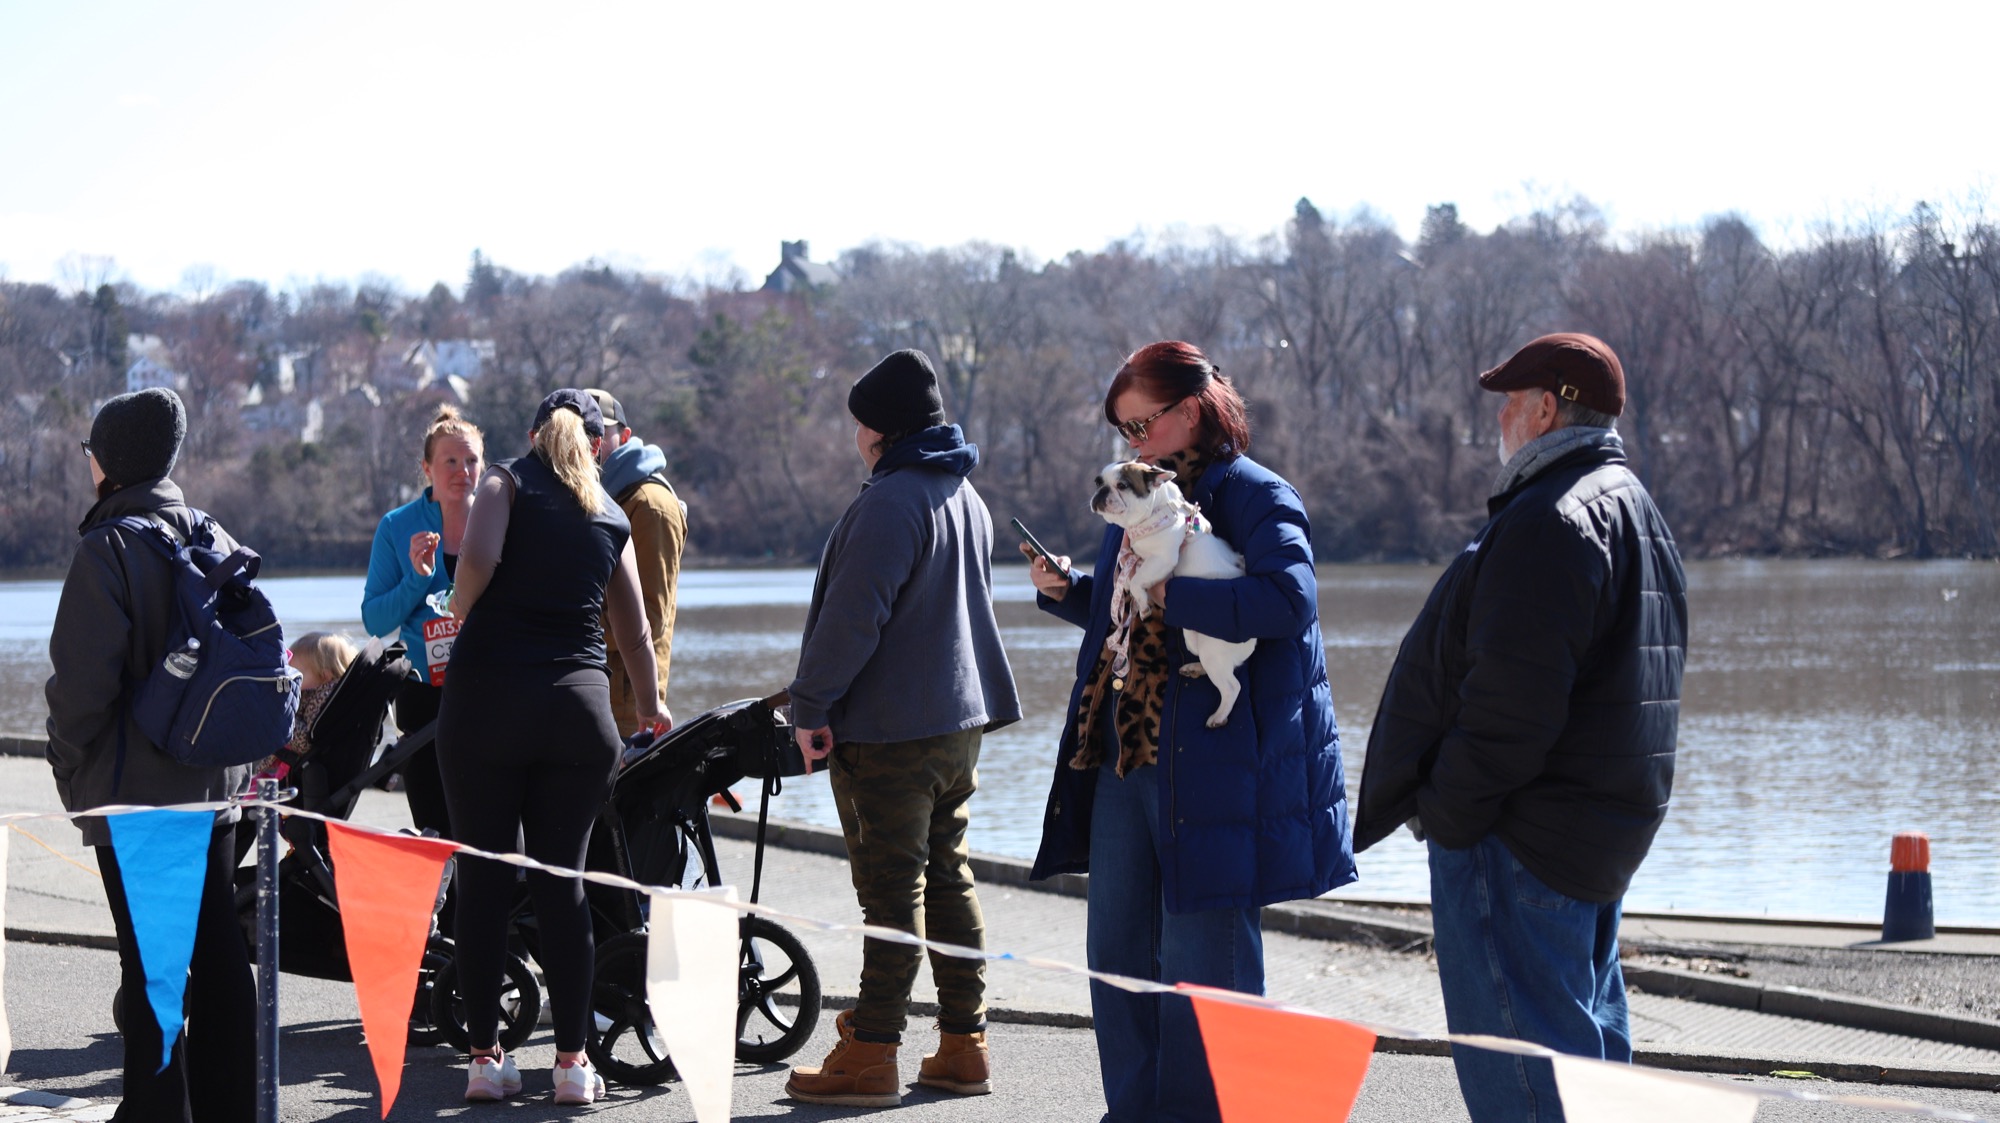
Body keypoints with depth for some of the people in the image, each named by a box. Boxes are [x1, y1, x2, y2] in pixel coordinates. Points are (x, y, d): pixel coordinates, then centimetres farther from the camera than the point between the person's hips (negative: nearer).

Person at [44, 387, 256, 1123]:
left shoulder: (109, 548, -14)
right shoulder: (214, 539, 9)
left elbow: (83, 676, -18)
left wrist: (70, 762, -4)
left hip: (135, 786, -7)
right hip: (214, 784, 7)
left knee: (150, 959, -2)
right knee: (217, 947, 12)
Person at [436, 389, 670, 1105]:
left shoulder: (507, 481, 6)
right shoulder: (611, 516, 16)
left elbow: (478, 557, -14)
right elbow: (634, 628, 24)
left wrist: (456, 612, 5)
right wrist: (649, 705, 39)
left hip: (488, 691, -2)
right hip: (578, 701, 2)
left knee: (484, 875, 4)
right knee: (562, 879, 6)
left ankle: (485, 1055, 6)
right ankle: (572, 1060, 6)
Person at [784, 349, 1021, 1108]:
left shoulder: (892, 499, -16)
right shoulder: (965, 495, 15)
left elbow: (853, 615, -20)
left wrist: (812, 706, -13)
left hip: (890, 727, -9)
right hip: (961, 717, 9)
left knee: (892, 888, -7)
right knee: (948, 877, 13)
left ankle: (870, 1057, -3)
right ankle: (963, 1046, 16)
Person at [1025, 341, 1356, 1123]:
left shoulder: (1255, 498, -10)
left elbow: (1289, 600, -26)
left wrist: (1171, 595, -25)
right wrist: (1066, 590, 9)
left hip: (1216, 767, -9)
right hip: (1122, 758, 9)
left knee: (1200, 959, -4)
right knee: (1117, 948, 13)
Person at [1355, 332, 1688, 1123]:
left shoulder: (1550, 520, -17)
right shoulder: (1636, 510, 18)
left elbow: (1513, 697, -24)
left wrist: (1446, 813, -16)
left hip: (1523, 830, -11)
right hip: (1602, 837, 11)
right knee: (1588, 1042, 17)